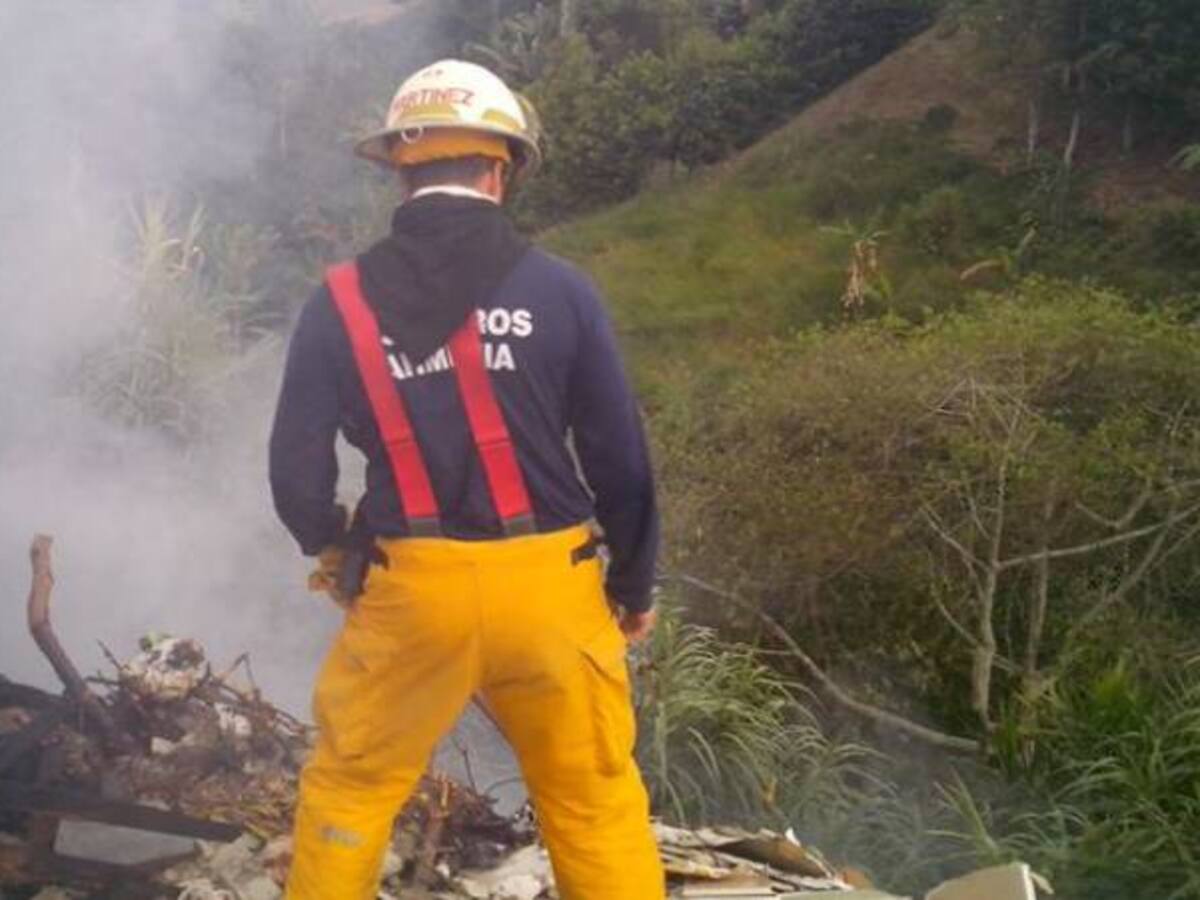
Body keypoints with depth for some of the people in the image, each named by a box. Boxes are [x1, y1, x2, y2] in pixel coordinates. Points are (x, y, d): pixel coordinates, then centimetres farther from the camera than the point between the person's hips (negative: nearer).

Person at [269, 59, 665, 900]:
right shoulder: (559, 289, -5)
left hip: (410, 587, 1)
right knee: (598, 803, 13)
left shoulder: (343, 300, -3)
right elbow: (620, 458, -2)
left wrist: (331, 550, 21)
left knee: (349, 788, 19)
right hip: (547, 584, 0)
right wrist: (635, 582, 12)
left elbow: (297, 467, 0)